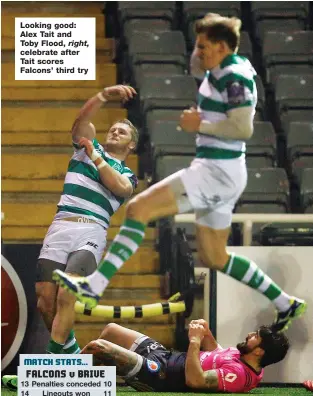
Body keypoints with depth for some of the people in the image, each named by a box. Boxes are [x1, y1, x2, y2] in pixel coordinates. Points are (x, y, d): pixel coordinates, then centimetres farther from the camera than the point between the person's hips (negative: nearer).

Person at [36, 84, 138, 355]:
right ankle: (70, 349, 17)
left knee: (66, 296, -22)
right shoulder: (87, 146, 23)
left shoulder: (127, 175, 20)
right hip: (61, 227, 2)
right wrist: (104, 96, -12)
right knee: (46, 299, -6)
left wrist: (95, 157, 1)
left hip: (91, 233, -2)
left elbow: (120, 188, -5)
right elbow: (83, 119, 3)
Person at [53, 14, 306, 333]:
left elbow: (244, 128, -24)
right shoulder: (221, 70, 14)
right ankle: (286, 304, 25)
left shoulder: (234, 77, -15)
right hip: (216, 173, 11)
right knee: (214, 258, 18)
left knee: (139, 208, -17)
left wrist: (199, 125, -15)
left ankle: (92, 288, -23)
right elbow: (195, 67, 36)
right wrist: (207, 32, 17)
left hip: (217, 172, -11)